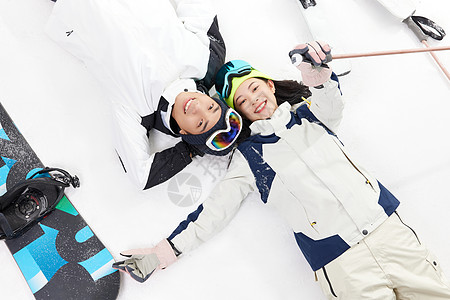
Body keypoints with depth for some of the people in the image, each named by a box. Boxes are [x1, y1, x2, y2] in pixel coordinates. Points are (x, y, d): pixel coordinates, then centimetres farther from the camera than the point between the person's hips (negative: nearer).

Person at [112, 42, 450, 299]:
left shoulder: (307, 115, 13)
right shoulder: (248, 154, 7)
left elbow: (331, 105, -9)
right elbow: (216, 208, 3)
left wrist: (317, 72, -31)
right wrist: (162, 253, -4)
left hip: (388, 226, 2)